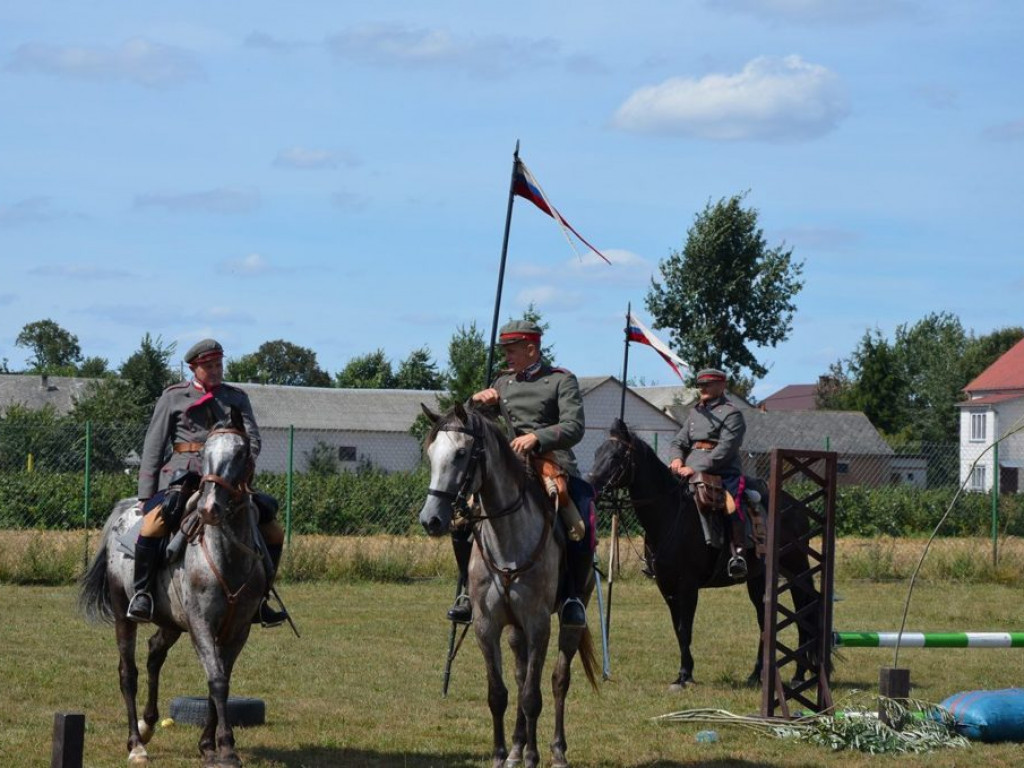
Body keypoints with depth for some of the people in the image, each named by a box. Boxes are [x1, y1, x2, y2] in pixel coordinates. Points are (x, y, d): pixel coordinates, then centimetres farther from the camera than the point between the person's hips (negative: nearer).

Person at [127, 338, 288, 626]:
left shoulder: (236, 398, 17)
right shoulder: (174, 397, 10)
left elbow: (252, 438, 3)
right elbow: (154, 447, 8)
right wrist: (145, 495, -1)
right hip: (182, 473, -4)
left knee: (274, 532, -1)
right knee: (154, 522, -33)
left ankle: (257, 600, 11)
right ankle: (142, 592, -21)